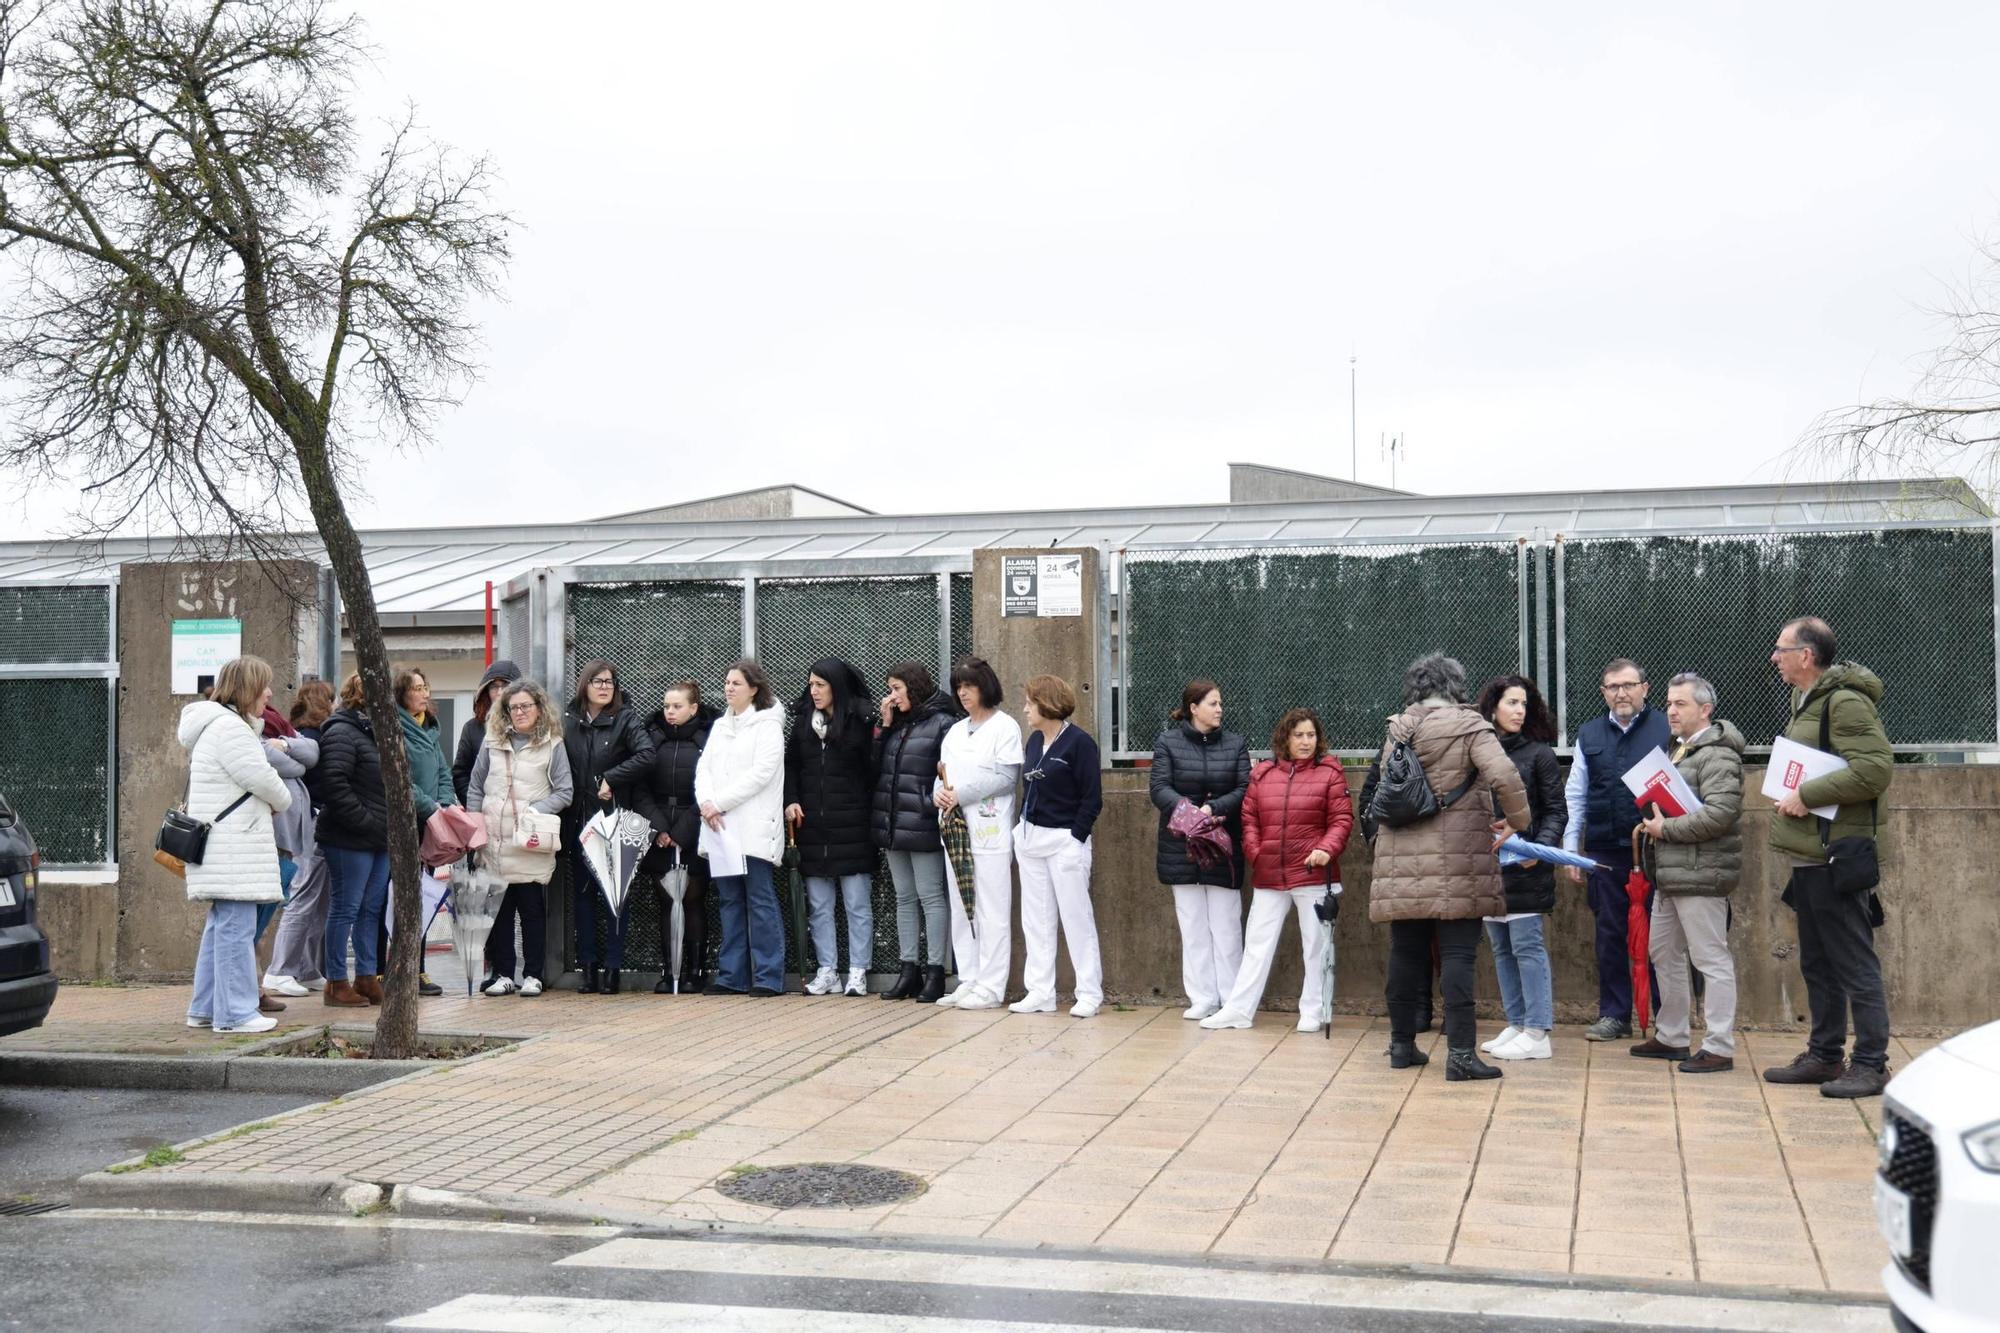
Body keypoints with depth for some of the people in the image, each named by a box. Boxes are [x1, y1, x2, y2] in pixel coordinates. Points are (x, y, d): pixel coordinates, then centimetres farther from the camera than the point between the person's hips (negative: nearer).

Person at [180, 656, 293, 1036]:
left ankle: (204, 1008, 22)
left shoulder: (224, 725, 21)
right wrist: (282, 803, 4)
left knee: (221, 925, 16)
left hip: (223, 845, 11)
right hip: (231, 849, -11)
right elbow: (262, 779, -15)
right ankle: (235, 1013, -6)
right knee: (237, 927, -9)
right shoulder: (230, 728, -15)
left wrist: (272, 803, 9)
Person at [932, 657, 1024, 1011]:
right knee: (960, 910, 9)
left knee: (992, 912, -5)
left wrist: (961, 794, -14)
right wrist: (939, 792, -4)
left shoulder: (1004, 727, -4)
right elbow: (943, 772, 19)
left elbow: (1007, 776, -11)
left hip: (990, 833, -7)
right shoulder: (955, 730, 17)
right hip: (956, 830, 7)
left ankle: (990, 986, -3)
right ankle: (968, 981, 15)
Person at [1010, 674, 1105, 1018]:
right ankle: (1040, 993, 15)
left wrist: (1075, 838, -15)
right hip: (1031, 838, 8)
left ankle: (1090, 993, 6)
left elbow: (1092, 799, -12)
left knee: (1076, 917, -2)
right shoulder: (1034, 741, 11)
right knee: (1036, 918, 9)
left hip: (1065, 841, -8)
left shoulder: (1079, 742, -11)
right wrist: (1021, 831, 7)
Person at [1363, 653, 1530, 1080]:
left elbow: (1381, 792, 11)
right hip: (1457, 866, -4)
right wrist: (1518, 820, -2)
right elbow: (1504, 776, -16)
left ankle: (1402, 1044, 21)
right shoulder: (1468, 725, -5)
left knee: (1406, 953, 12)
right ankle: (1460, 1052, -6)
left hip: (1401, 863, 5)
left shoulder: (1396, 730, 10)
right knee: (1458, 955, -2)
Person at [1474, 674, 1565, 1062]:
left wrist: (1541, 846, -17)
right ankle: (1516, 1025, 19)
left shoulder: (1538, 753, -2)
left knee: (1527, 946, -4)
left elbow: (1557, 810, -2)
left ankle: (1537, 1034, 0)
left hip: (1525, 866, -5)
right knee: (1501, 949, 10)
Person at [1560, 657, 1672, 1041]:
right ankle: (1614, 1015, 18)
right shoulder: (1589, 736, 12)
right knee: (1610, 935, 9)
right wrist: (1569, 850, 9)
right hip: (1605, 852, 4)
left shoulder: (1666, 730, 0)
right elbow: (1575, 797, 13)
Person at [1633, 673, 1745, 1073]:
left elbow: (1720, 813, -24)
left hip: (1700, 874, -11)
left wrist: (1666, 829, -17)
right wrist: (1652, 822, 10)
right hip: (1669, 875, 11)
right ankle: (1671, 1037, 28)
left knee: (1711, 959, -6)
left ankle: (1719, 1048, -2)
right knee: (1665, 954, 17)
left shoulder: (1717, 755, -13)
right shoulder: (1680, 750, 19)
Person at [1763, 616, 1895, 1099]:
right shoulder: (1805, 701, 16)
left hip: (1835, 859, -10)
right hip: (1806, 858, 10)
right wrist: (1794, 796, 9)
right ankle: (1824, 1055, 25)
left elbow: (1877, 769, -24)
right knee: (1817, 965, 16)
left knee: (1855, 966, -4)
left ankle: (1871, 1065, 1)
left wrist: (1808, 794, -20)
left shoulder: (1846, 702, -15)